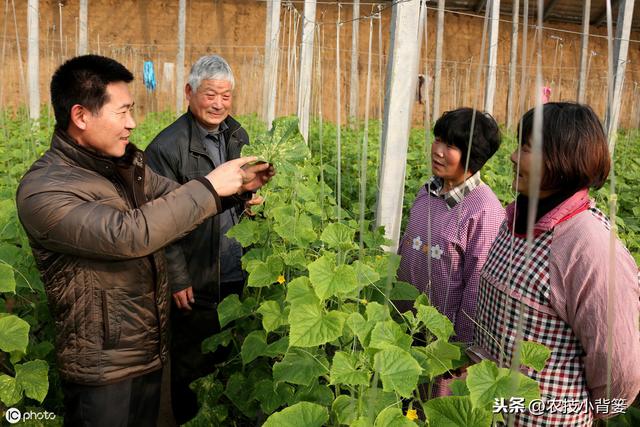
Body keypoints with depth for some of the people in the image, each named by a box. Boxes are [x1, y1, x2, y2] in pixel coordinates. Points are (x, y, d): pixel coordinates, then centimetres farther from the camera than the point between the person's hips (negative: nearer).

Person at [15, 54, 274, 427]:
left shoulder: (129, 162, 2)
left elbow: (179, 203, 13)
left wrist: (237, 186, -4)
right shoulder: (42, 190, -22)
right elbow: (127, 235, -34)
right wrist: (209, 186, -28)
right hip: (103, 368, -7)